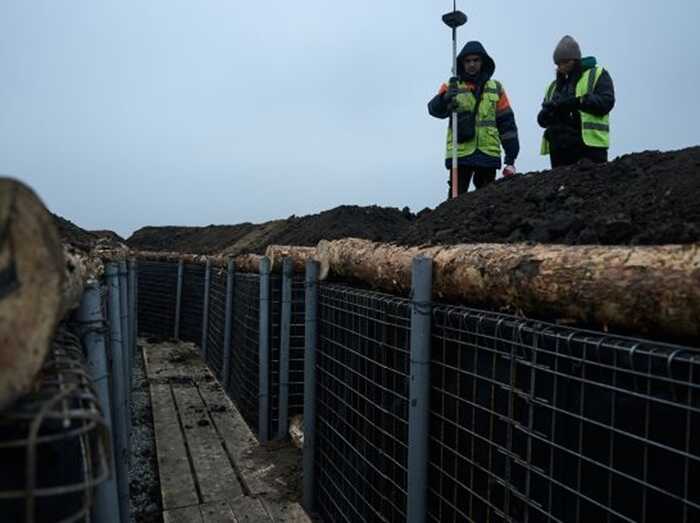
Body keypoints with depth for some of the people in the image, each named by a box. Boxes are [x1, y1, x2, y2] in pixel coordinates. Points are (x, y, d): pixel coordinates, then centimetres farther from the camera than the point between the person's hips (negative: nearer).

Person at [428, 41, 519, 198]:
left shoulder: (496, 88, 11)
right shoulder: (452, 87, 5)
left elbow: (507, 123, 11)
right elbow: (435, 109, -13)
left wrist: (511, 157, 5)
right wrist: (445, 99, -36)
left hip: (488, 154, 3)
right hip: (460, 154, -2)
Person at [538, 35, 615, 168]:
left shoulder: (597, 75, 8)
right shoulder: (554, 86, 23)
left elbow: (606, 102, -9)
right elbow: (542, 120, 18)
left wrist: (577, 101, -20)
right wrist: (548, 111, -5)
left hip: (589, 144, -5)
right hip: (559, 148, 5)